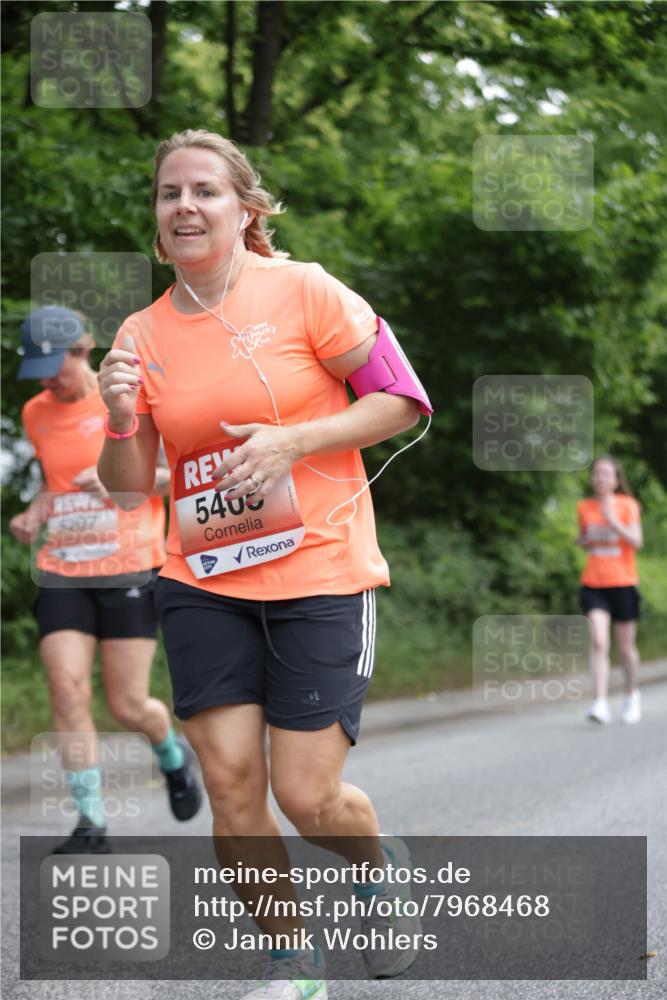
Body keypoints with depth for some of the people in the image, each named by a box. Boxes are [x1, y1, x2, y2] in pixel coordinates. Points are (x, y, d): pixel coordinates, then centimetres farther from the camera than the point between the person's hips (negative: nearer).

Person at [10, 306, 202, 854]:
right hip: (63, 573, 4)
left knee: (128, 706, -3)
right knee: (67, 688, -12)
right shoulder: (37, 413, 9)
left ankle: (173, 758, 33)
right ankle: (91, 824, -5)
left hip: (129, 569, -4)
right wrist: (34, 514, 4)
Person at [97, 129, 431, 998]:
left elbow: (404, 402, -4)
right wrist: (119, 422, -12)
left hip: (320, 576, -4)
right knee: (229, 785, -4)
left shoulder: (303, 291, -6)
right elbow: (129, 485, 9)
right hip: (202, 585, 4)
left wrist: (291, 442, -15)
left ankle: (382, 866, 31)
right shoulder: (141, 335, 5)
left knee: (308, 799, -5)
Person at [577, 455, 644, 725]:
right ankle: (600, 704, -20)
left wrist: (613, 522, -24)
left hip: (623, 583, -1)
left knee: (626, 646, 8)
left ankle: (632, 696, 31)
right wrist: (584, 541, 1)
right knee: (599, 642, -15)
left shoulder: (628, 505, -2)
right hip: (593, 585, 1)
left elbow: (637, 541, -13)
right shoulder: (584, 507, 7)